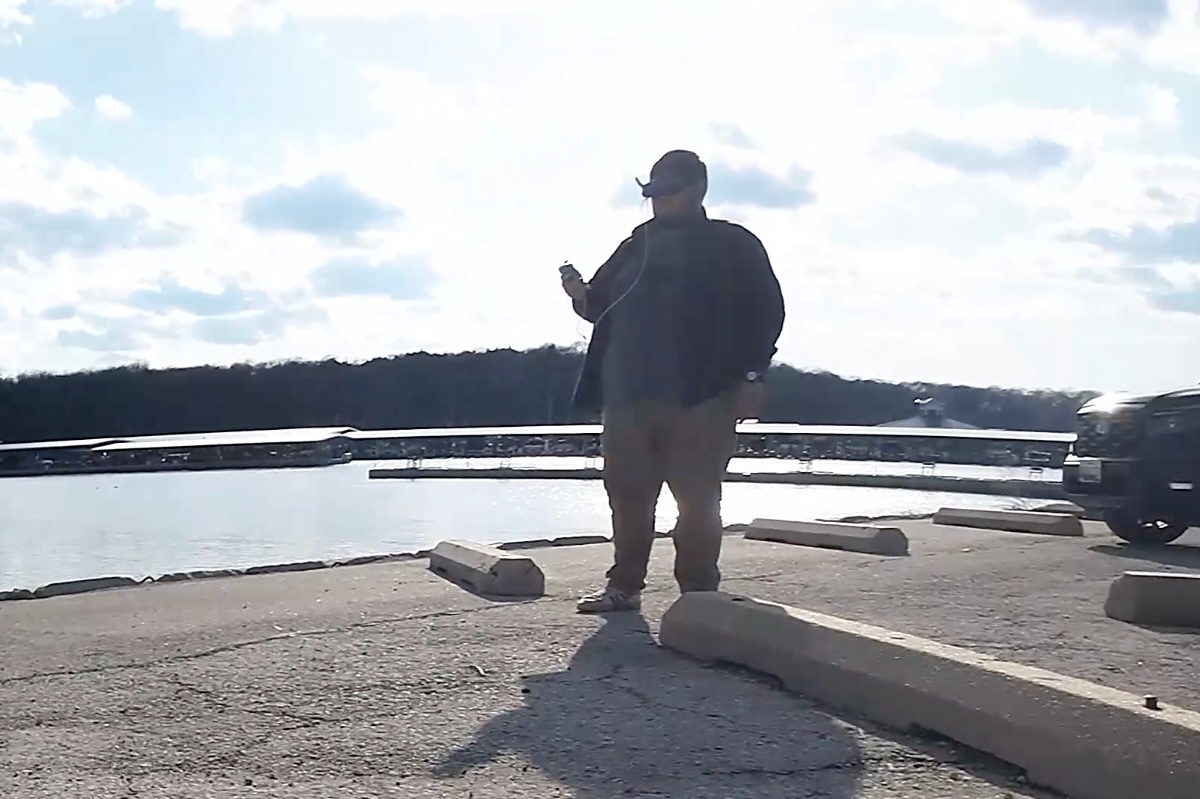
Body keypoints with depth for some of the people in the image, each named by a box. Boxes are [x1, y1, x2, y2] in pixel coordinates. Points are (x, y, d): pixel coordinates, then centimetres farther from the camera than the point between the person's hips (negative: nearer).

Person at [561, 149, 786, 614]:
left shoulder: (734, 245, 4)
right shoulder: (636, 247, 18)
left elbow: (766, 309, -2)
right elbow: (602, 305, 21)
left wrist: (751, 375, -11)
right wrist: (583, 296, -3)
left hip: (700, 397, -5)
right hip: (628, 395, 5)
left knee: (697, 500, -3)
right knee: (628, 496, 6)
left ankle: (699, 594, 7)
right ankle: (624, 586, 17)